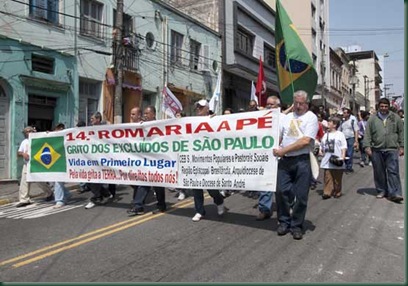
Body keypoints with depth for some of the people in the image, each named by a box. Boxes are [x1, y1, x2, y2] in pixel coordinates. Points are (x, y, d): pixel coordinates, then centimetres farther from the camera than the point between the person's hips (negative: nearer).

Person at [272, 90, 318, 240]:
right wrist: (276, 149, -2)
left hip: (302, 161, -4)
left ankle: (296, 225, 18)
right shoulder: (287, 117, 16)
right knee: (281, 191, 2)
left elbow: (306, 141, -13)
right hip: (284, 160, 4)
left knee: (300, 195, 3)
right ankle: (284, 221, 20)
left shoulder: (311, 117, -1)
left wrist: (284, 150, -13)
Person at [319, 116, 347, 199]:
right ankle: (327, 192, 1)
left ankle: (337, 192, 20)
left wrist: (343, 156, -14)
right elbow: (322, 145, 22)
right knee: (327, 177, 0)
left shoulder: (340, 134, -2)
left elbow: (344, 147, -4)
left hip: (337, 161, -3)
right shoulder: (326, 135, 12)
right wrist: (321, 150, 5)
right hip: (327, 161, 4)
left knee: (337, 178, 8)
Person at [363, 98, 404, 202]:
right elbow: (367, 134, 6)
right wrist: (367, 146, -3)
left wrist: (402, 147, 4)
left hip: (392, 149, -1)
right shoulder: (372, 119, 8)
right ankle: (381, 191, 19)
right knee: (379, 172, 7)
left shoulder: (396, 118, 10)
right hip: (376, 150, 1)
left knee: (393, 171, -5)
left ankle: (394, 193, -4)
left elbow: (401, 133, 10)